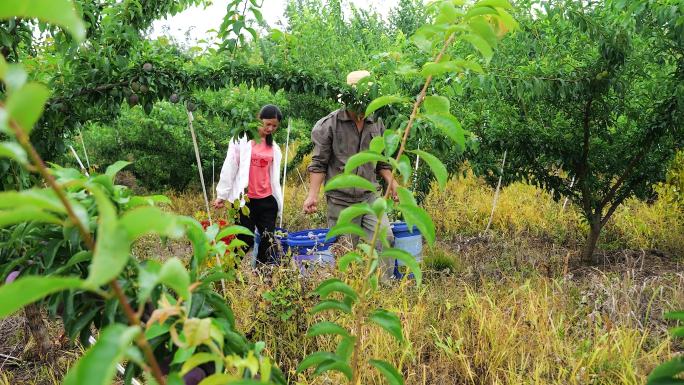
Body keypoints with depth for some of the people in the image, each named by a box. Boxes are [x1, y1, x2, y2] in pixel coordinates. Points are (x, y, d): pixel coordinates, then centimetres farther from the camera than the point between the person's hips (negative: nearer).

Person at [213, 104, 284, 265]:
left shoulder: (274, 146, 13)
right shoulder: (242, 139, -1)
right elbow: (229, 168, -2)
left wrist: (278, 200, 15)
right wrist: (222, 195, -3)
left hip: (267, 200, 5)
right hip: (245, 200, -4)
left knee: (268, 241, 3)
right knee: (245, 241, -2)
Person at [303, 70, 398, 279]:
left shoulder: (377, 125, 8)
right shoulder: (329, 125, -6)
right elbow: (319, 163, -6)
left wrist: (392, 182, 4)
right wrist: (313, 195, -14)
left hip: (370, 196, 4)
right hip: (341, 200, -3)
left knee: (384, 238, -9)